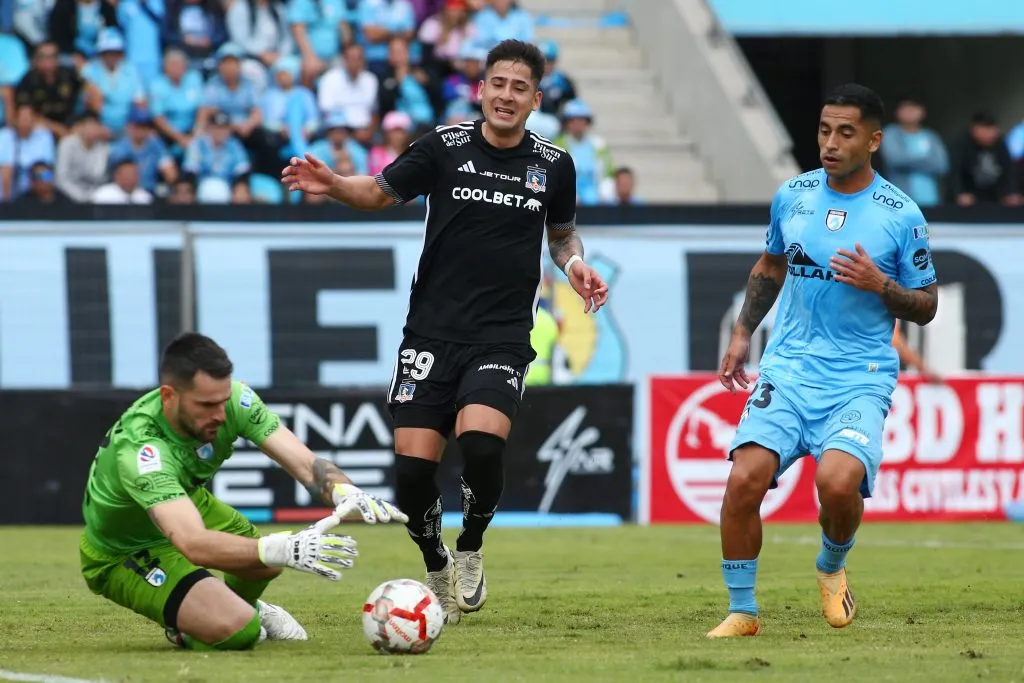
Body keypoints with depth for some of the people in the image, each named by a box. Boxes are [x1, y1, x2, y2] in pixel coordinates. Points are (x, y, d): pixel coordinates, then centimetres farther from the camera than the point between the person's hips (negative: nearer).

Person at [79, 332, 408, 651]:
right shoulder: (138, 449, -42)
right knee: (237, 629, -23)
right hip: (123, 554, -7)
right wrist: (285, 549, -64)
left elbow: (306, 465, -27)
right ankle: (184, 625, 13)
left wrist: (347, 494, -49)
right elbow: (194, 545, -53)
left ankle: (239, 604, 28)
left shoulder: (232, 399, -24)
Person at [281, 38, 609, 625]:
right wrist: (332, 184, -17)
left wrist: (575, 263, 1)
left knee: (481, 442, -26)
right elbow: (382, 191, 3)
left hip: (502, 339, 0)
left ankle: (471, 552, 2)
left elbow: (563, 231, 23)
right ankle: (438, 573, 20)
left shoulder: (553, 164, 6)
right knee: (414, 465, -7)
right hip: (432, 333, 0)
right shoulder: (446, 147, 1)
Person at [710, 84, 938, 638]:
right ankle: (742, 611, -1)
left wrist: (880, 285, -15)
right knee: (745, 478, -18)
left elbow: (926, 306, 3)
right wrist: (742, 333, 17)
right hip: (788, 367, 3)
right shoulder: (792, 196, 7)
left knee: (838, 481, -27)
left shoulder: (901, 215, -3)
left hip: (861, 378, -3)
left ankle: (832, 568, 8)